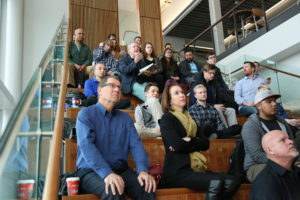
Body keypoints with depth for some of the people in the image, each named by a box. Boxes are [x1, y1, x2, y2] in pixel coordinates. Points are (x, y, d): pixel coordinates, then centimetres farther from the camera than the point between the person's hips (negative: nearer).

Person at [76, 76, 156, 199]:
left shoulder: (125, 118, 14)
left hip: (120, 169, 4)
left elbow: (136, 144, 2)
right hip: (91, 171, -4)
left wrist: (143, 170, -19)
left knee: (147, 189, -22)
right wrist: (107, 173, -32)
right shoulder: (86, 114, -2)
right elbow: (86, 145, -18)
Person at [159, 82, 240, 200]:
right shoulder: (167, 119, 1)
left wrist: (189, 141, -6)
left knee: (232, 182, -15)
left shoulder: (190, 119, 22)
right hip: (177, 171, -6)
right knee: (216, 183, -28)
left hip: (194, 169, 7)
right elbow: (177, 145, -15)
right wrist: (195, 142, -1)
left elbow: (205, 143, 10)